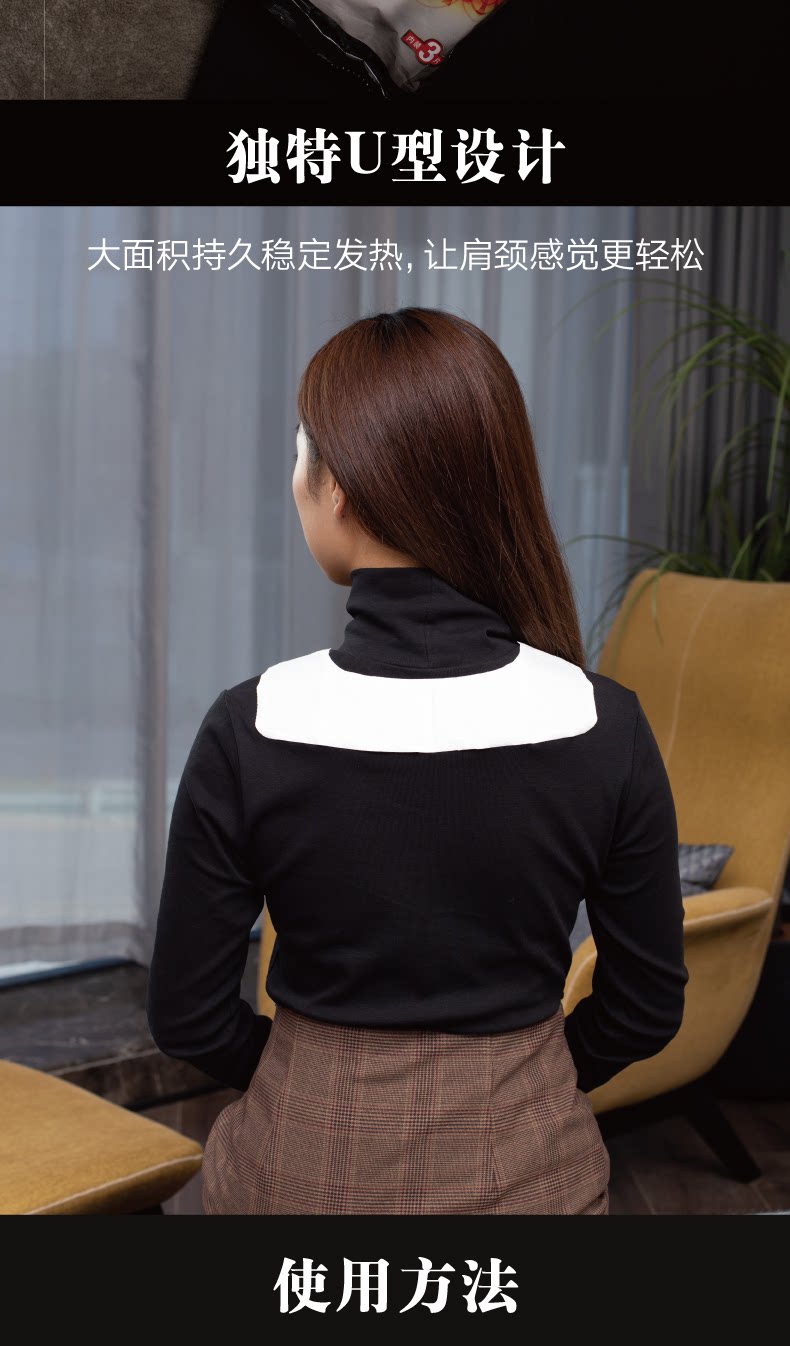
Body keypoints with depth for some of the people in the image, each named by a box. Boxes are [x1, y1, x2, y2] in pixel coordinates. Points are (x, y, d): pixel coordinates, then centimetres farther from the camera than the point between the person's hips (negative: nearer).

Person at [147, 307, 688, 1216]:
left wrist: (323, 1082, 7)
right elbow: (646, 1007, -6)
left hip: (303, 1164, 0)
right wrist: (517, 1087, 11)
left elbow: (187, 1016, -9)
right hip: (524, 1167, 1)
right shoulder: (601, 726, -16)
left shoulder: (251, 730, -19)